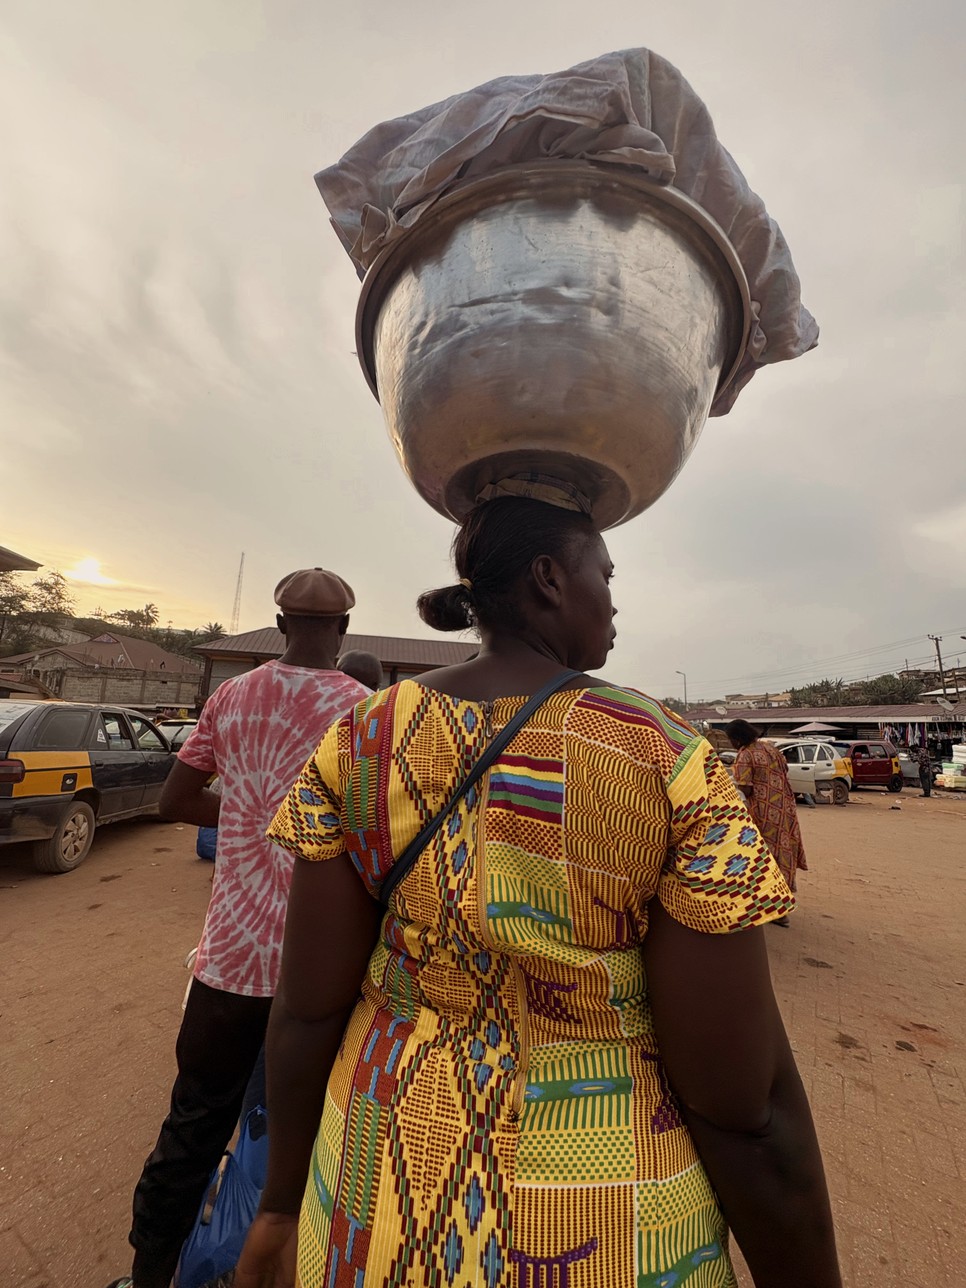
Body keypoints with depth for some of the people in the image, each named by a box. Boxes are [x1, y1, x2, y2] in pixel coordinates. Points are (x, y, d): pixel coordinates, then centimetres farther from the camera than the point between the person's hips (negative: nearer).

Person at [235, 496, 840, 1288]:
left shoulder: (365, 739, -13)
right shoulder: (671, 761, -22)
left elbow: (307, 1003, -8)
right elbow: (745, 1103, -19)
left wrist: (284, 1201, 7)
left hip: (400, 1146, 3)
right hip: (603, 1220, -2)